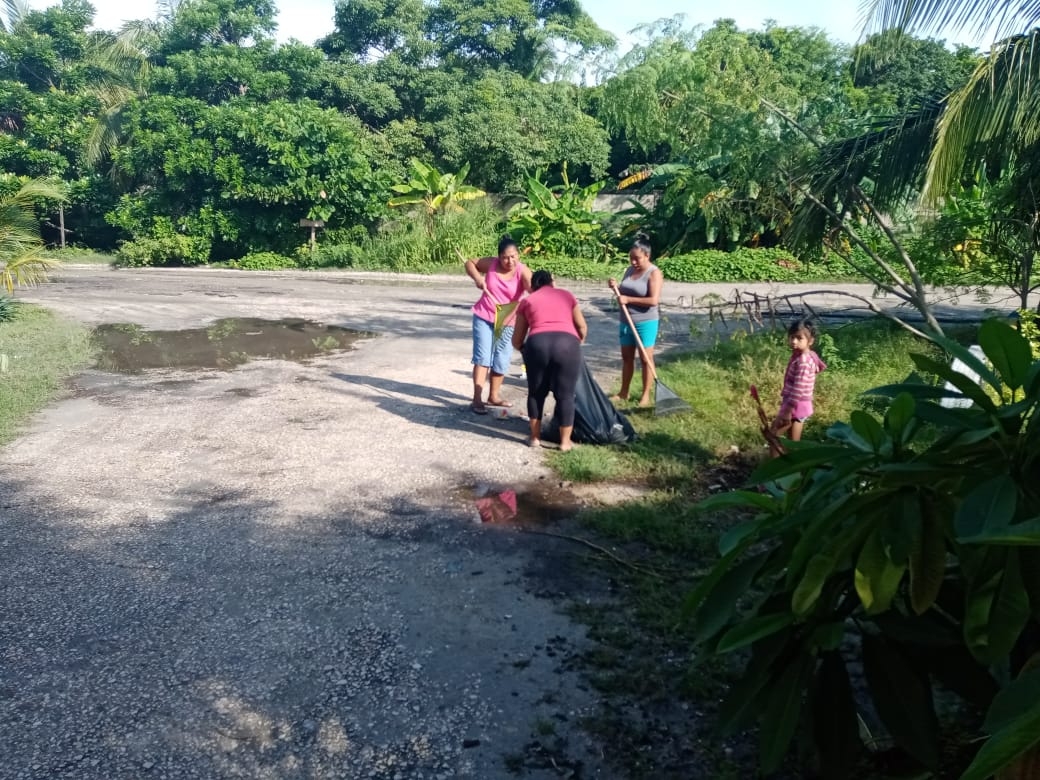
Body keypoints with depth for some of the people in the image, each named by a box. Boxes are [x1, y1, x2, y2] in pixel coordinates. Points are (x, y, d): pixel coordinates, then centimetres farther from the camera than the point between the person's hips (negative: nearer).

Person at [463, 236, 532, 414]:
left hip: (507, 322, 1)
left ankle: (494, 396, 28)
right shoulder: (491, 264, -11)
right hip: (484, 317, -1)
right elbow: (469, 263, 4)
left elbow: (534, 289, -36)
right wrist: (477, 278, -15)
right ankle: (477, 399, -5)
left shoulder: (523, 271, -18)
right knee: (482, 357, -5)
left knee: (501, 361, 10)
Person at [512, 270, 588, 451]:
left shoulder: (527, 301, 25)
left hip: (537, 343, 0)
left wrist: (524, 349, 47)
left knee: (536, 392, 18)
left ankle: (535, 437, 24)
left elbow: (516, 341, 26)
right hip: (567, 343, 0)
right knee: (565, 395, 10)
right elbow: (582, 327, 24)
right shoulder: (566, 295, 27)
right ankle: (565, 441, 15)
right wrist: (579, 342, 45)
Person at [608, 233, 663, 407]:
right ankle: (623, 392, 23)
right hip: (626, 321, 7)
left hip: (645, 323, -7)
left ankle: (645, 395, 9)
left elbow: (653, 300, -23)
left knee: (646, 359, 1)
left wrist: (628, 299, -21)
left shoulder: (654, 273, -14)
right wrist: (616, 288, -4)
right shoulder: (629, 270, 9)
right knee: (626, 357, 13)